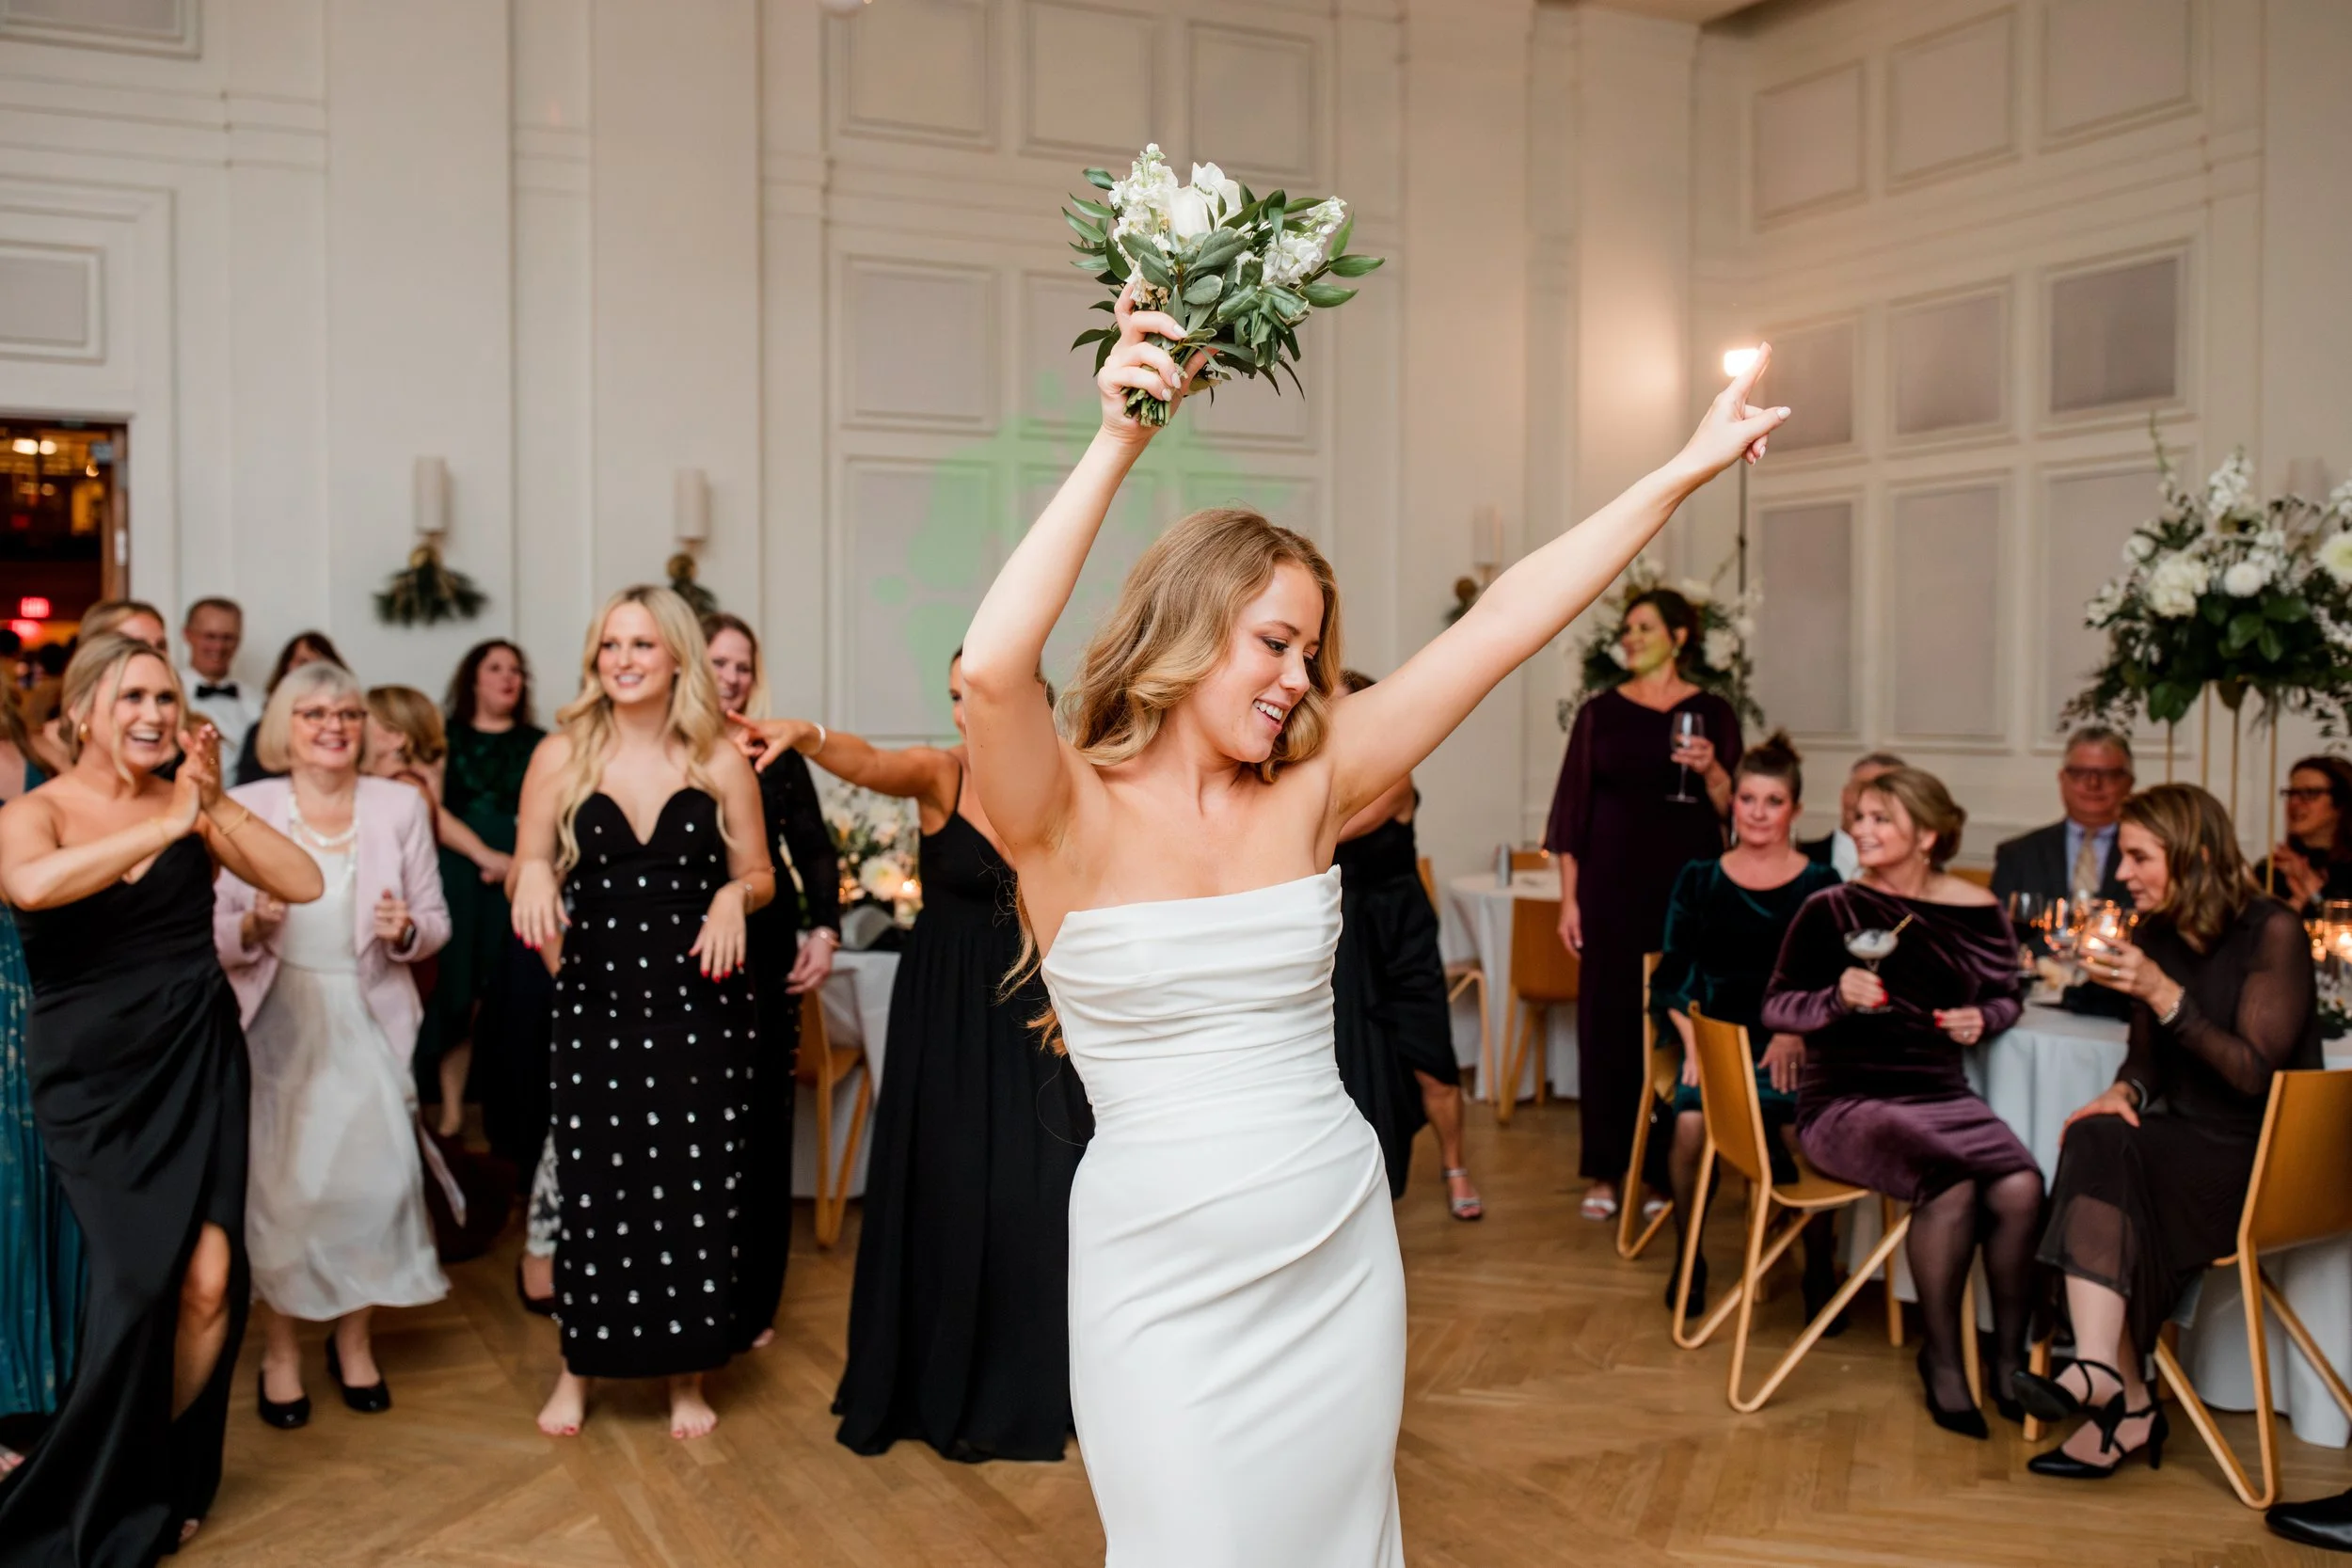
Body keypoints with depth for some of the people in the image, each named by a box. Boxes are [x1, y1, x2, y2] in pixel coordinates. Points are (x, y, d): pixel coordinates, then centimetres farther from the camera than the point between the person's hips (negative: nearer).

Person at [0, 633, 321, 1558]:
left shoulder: (192, 807, 4)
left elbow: (303, 885, -6)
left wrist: (215, 803, -14)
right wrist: (167, 825, -23)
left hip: (200, 1063, 3)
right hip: (92, 1080, -2)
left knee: (209, 1279, -7)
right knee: (138, 1281, -11)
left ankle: (156, 1477, 18)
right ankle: (97, 1505, 14)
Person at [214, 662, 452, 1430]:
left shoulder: (401, 806, 5)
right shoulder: (246, 808, 3)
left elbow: (436, 922, 6)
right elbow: (218, 939, 3)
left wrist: (404, 929, -15)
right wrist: (253, 925, -18)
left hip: (368, 1018, 1)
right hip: (278, 1019, 0)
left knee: (377, 1175, -9)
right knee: (282, 1184, -6)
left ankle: (353, 1335, 12)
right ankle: (280, 1346, 14)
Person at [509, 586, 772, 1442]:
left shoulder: (721, 761, 2)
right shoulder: (562, 755, 2)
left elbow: (760, 876, 9)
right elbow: (526, 875, 6)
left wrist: (734, 896, -13)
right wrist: (532, 872, -16)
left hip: (699, 997, 0)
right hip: (596, 995, 0)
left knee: (697, 1184, 2)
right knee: (594, 1183, 1)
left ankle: (687, 1373, 19)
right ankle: (579, 1366, 21)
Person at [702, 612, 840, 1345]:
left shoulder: (776, 755, 8)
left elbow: (814, 849, 7)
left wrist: (824, 929, -4)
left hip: (763, 955, 1)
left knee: (760, 1125, 4)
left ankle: (752, 1301, 14)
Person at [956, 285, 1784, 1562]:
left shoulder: (1307, 789, 0)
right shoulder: (1071, 814, -11)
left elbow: (1501, 626, -2)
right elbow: (991, 668, -32)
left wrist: (1685, 471, -2)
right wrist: (1117, 445, -31)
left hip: (1338, 1255, 5)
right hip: (1161, 1276, -4)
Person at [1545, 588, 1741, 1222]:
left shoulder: (1711, 712, 5)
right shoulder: (1600, 712, 6)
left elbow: (1731, 808, 5)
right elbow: (1573, 808, 5)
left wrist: (1712, 771, -16)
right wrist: (1568, 897, -1)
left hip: (1688, 881, 0)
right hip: (1613, 882, 1)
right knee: (1607, 1017, 0)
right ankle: (1604, 1171, 7)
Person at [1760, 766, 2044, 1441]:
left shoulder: (1975, 910, 6)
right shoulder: (1829, 911, -3)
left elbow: (2005, 995, 20)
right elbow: (1776, 1006, -2)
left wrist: (1983, 1018, -3)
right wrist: (1837, 997, -20)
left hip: (1941, 1094, 4)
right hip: (1846, 1101, -3)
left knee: (2020, 1188, -24)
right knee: (1952, 1186, -30)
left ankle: (2010, 1354, -2)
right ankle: (1941, 1357, -9)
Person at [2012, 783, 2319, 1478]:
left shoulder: (2272, 933, -11)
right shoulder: (2155, 935, 8)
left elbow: (2255, 1072, -18)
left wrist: (2162, 993, -25)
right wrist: (2122, 1092, -8)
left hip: (2264, 1159, -6)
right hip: (2184, 1142, 6)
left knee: (2103, 1163, -29)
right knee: (2094, 1143, -26)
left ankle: (2099, 1371, -26)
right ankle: (2125, 1400, -25)